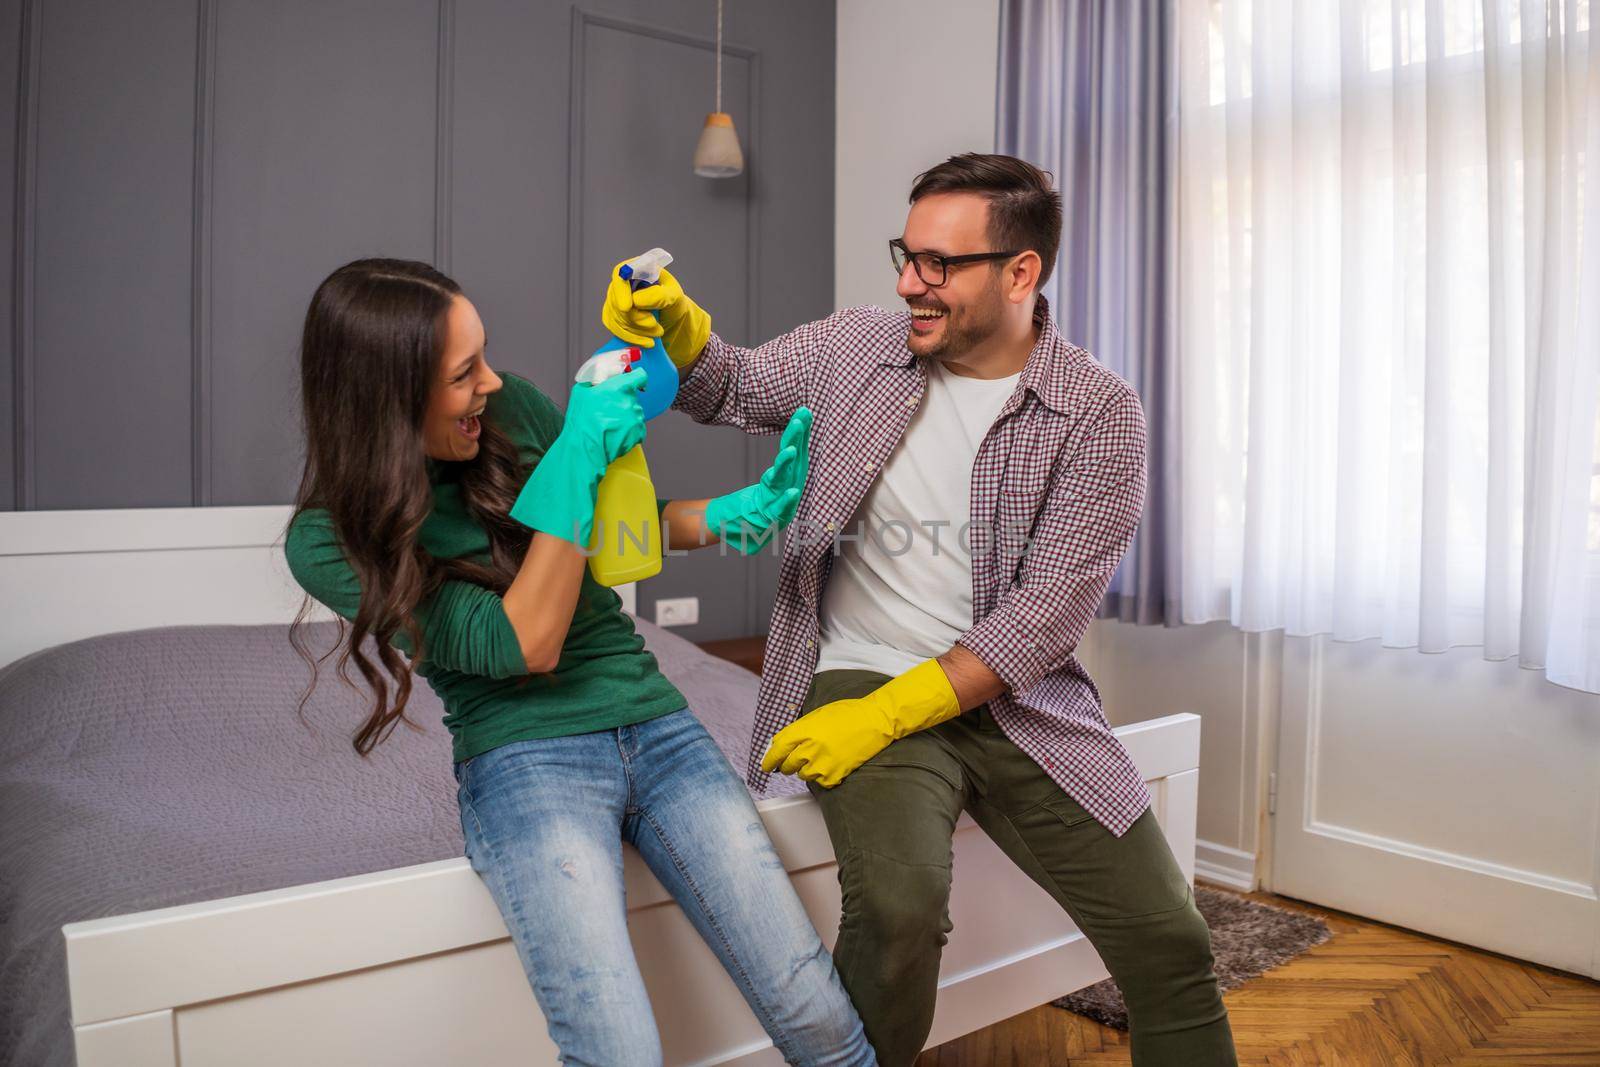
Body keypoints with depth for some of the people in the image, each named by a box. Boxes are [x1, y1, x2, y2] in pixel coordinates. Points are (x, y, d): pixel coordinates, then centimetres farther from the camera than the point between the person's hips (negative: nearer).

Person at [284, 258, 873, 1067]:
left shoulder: (513, 409, 2)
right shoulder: (328, 540, -8)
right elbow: (524, 645, -15)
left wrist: (740, 508, -1)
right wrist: (576, 460, -18)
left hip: (652, 720, 4)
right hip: (524, 755, -3)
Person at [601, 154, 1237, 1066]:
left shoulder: (1100, 416, -7)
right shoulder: (856, 348, 1)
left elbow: (1044, 617, -13)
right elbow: (733, 390, 16)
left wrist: (886, 714, -20)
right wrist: (678, 329, -7)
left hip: (1017, 697, 1)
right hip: (863, 679, 0)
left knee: (1169, 942, -3)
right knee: (900, 909, -28)